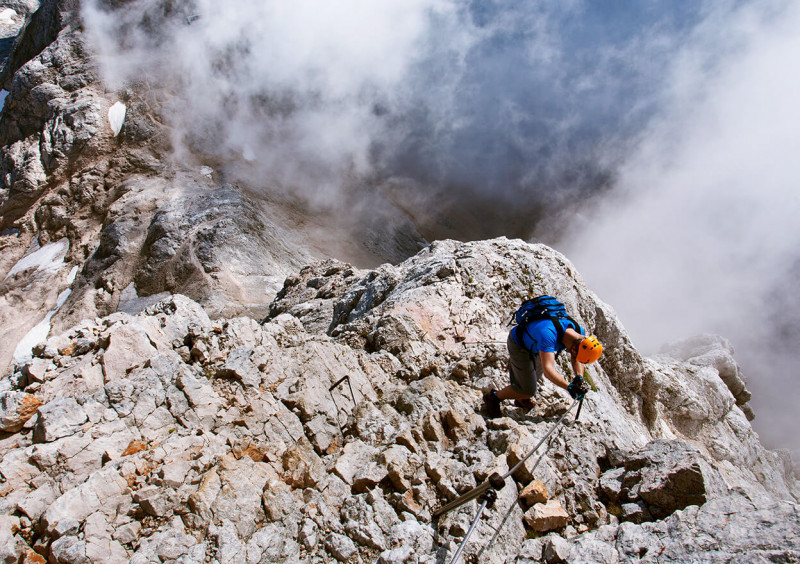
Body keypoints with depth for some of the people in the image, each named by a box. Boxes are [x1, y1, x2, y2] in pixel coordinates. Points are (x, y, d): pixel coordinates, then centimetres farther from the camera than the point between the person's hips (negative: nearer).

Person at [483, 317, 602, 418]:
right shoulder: (548, 334, -46)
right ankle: (493, 397, 13)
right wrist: (569, 387, -52)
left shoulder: (579, 332, -21)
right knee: (528, 390, -7)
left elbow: (577, 359, -4)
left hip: (534, 345, 7)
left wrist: (579, 377, -21)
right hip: (518, 345, -7)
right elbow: (548, 370, -51)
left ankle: (522, 400, 48)